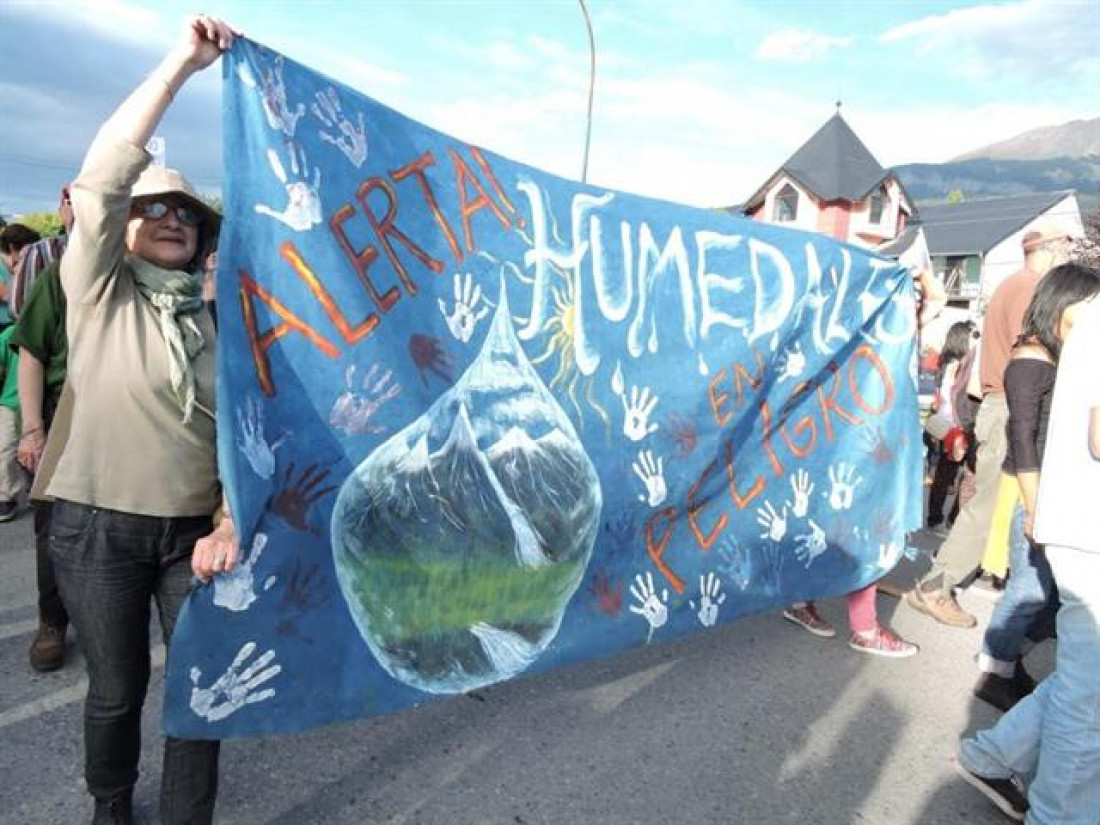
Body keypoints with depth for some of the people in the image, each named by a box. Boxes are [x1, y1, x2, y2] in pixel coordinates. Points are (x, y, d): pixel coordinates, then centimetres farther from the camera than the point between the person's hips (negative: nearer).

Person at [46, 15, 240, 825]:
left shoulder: (216, 319, 5)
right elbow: (102, 175, -17)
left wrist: (232, 522, -10)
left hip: (195, 529, 2)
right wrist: (181, 62, -19)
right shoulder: (97, 291, -2)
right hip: (98, 527, -2)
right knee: (118, 688, 12)